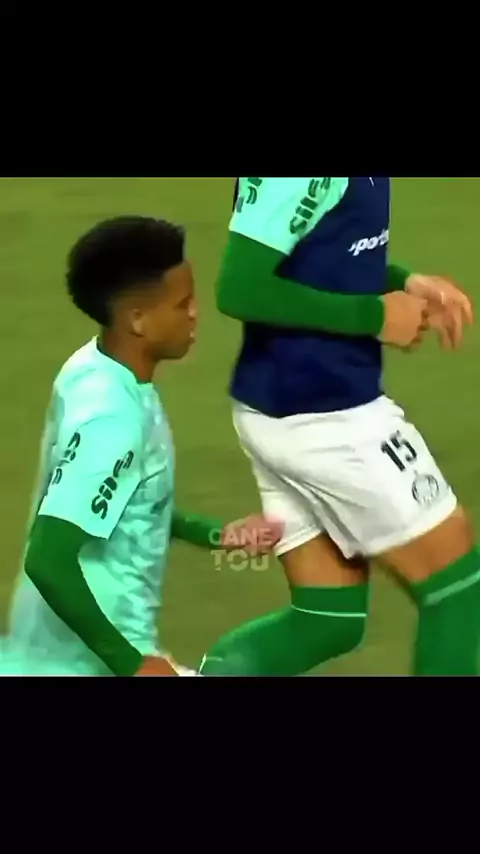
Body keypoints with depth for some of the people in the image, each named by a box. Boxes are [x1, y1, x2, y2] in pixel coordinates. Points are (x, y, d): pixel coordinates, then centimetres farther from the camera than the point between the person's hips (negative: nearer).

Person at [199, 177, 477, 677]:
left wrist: (403, 283, 4)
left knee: (328, 617, 14)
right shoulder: (295, 178, -24)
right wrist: (375, 314, -19)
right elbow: (239, 290, -26)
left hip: (286, 412, 9)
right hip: (326, 416, -9)